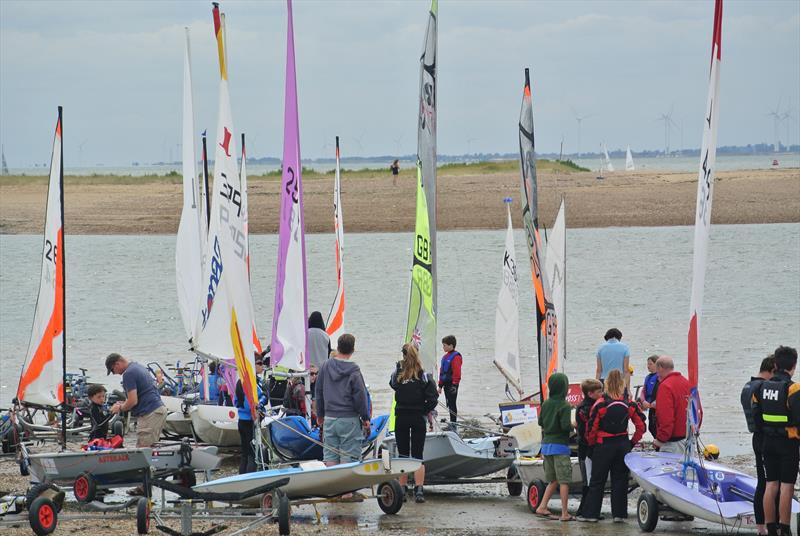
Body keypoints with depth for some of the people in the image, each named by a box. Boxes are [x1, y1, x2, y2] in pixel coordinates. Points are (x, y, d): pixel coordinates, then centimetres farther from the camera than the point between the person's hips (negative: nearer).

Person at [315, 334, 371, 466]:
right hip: (349, 420, -4)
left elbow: (318, 392, 11)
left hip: (329, 419, 4)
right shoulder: (353, 371, -11)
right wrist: (366, 419, 1)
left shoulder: (326, 366, 4)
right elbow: (360, 396, -9)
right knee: (349, 457, -1)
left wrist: (320, 416, 20)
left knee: (330, 457, 7)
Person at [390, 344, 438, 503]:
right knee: (418, 456, 3)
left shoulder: (397, 375, -6)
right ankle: (418, 489, -7)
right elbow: (433, 399, -12)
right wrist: (427, 412, 3)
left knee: (402, 455, 10)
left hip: (401, 417, 1)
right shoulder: (424, 376, -8)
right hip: (418, 418, -1)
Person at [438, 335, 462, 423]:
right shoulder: (445, 357, 14)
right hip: (446, 384, 9)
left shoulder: (456, 357, -13)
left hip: (452, 384, -9)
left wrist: (454, 385, -21)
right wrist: (440, 385, 20)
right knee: (449, 404, 13)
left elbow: (457, 372, -18)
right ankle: (451, 423, 20)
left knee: (452, 404, -5)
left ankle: (453, 423, 0)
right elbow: (442, 371, 20)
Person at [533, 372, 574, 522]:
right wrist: (573, 425, 1)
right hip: (560, 446, -7)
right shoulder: (565, 405, -13)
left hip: (546, 445, 7)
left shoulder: (545, 404, 7)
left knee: (553, 480, 16)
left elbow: (540, 422, 14)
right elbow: (566, 425, -19)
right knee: (564, 481, -2)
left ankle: (542, 507, 10)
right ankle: (565, 514, -3)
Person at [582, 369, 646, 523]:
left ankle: (591, 513, 7)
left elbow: (592, 427, -9)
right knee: (620, 480, 10)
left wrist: (592, 444, 7)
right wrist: (633, 442, 11)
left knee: (597, 481, 6)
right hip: (623, 445, 3)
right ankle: (619, 513, 8)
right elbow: (641, 426, 0)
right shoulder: (629, 404, -3)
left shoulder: (600, 404, -13)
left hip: (603, 446, -3)